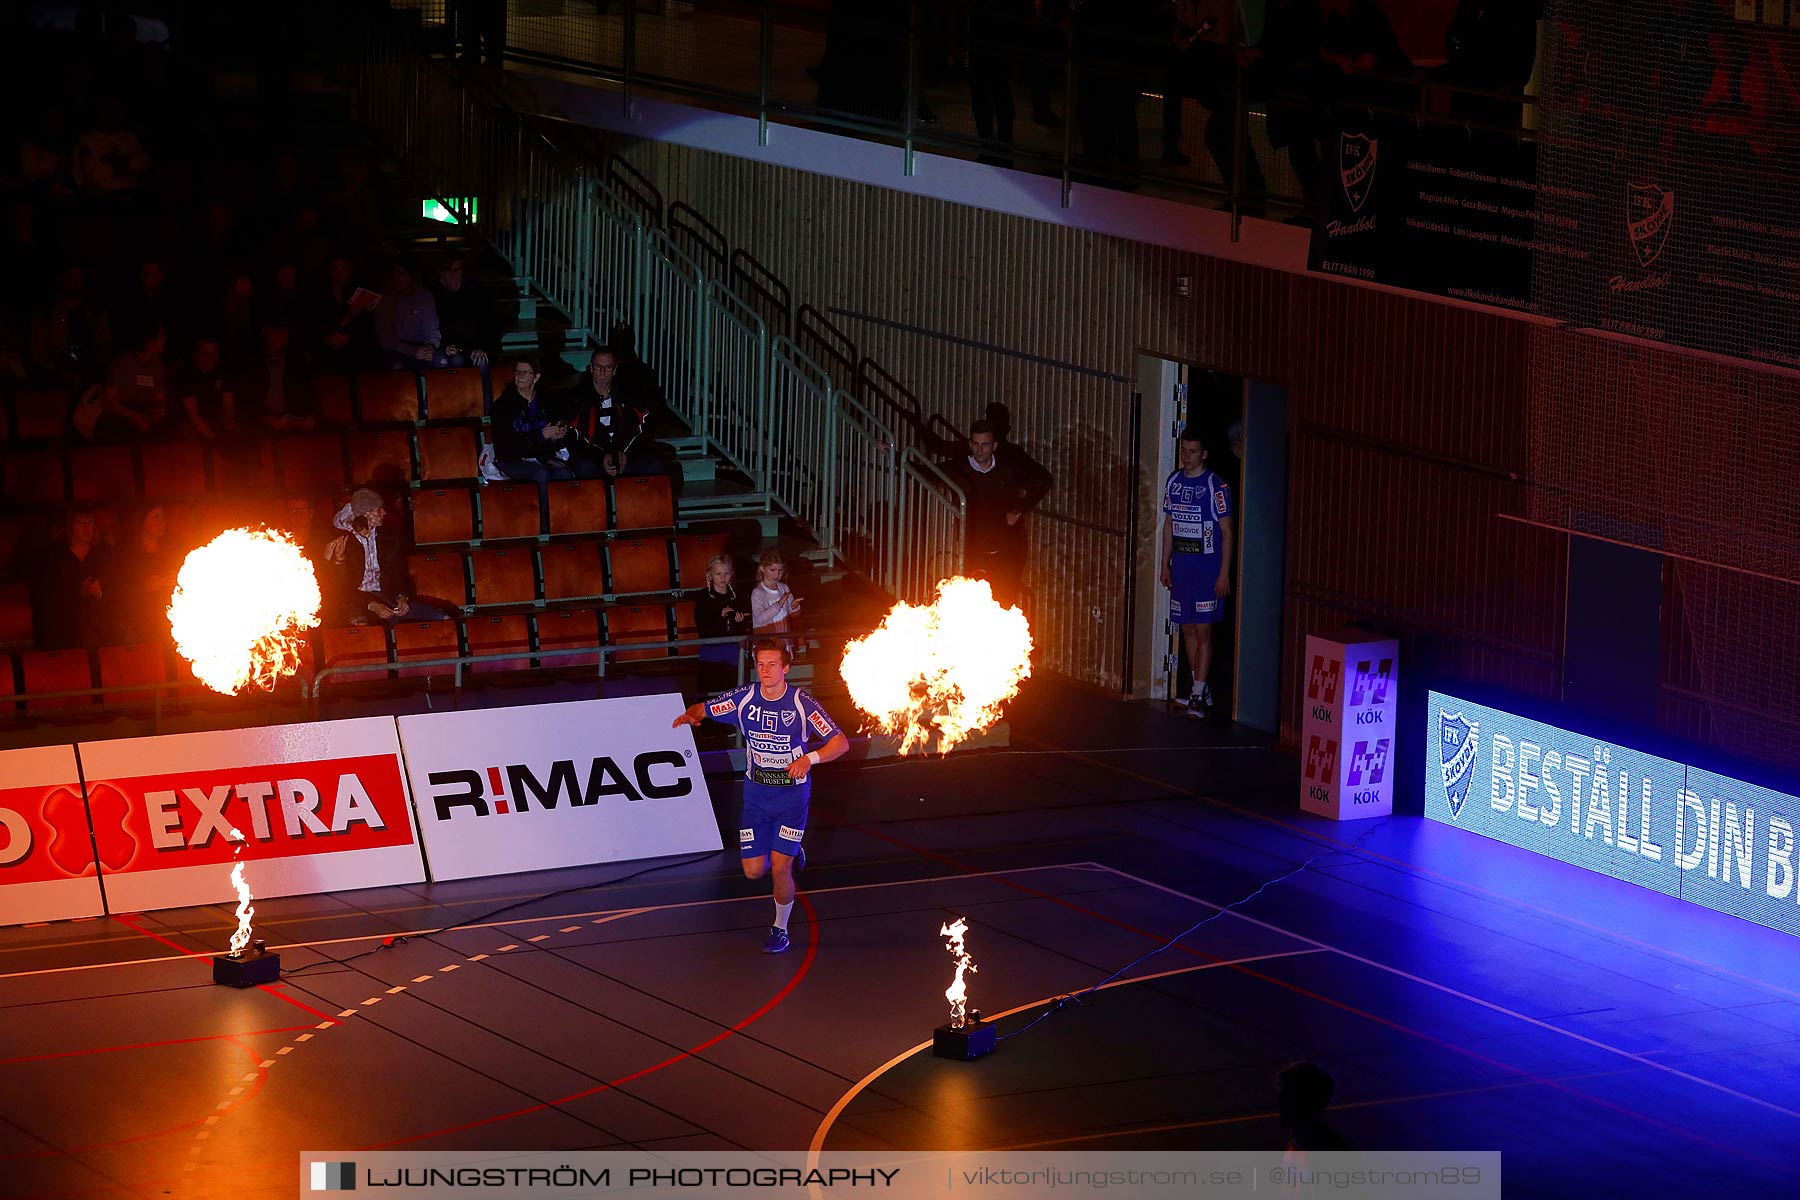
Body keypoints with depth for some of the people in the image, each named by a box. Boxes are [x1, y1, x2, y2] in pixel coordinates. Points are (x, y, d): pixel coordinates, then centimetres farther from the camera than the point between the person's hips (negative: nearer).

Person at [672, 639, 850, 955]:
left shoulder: (801, 704, -15)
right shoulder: (745, 698, -6)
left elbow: (841, 742, -14)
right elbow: (704, 709, 4)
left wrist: (810, 758, -33)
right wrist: (691, 715, -21)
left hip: (792, 794, -3)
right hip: (756, 793, 3)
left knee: (780, 868, -11)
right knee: (753, 871, 1)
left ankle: (780, 929, 13)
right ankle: (791, 854, 35)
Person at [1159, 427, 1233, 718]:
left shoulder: (1215, 486, -10)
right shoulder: (1173, 481, 8)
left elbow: (1227, 532, -9)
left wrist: (1224, 573, -12)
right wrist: (1165, 564, 15)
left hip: (1207, 566, -6)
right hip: (1181, 564, 6)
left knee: (1203, 631, -7)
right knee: (1187, 629, 9)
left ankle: (1198, 694, -5)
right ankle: (1202, 690, 19)